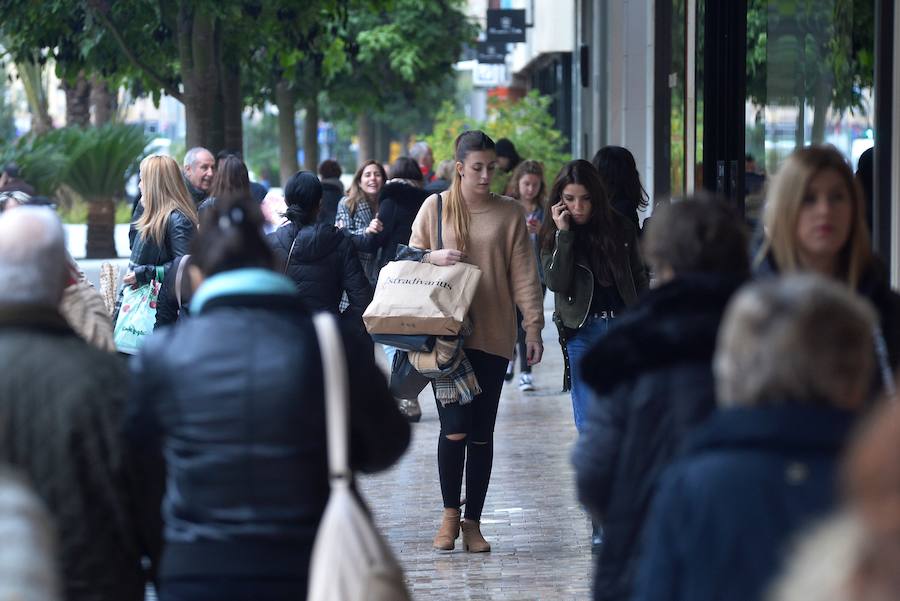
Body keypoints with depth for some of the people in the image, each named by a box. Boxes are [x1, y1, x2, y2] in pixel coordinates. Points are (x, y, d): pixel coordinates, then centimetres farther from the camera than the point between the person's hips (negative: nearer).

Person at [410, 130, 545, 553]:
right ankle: (450, 514, 8)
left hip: (493, 335, 1)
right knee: (454, 427, -10)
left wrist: (533, 326, -2)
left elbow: (524, 275, 4)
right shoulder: (435, 207, 4)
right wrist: (434, 257, -10)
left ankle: (473, 522, 14)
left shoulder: (509, 213, 5)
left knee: (481, 434, 4)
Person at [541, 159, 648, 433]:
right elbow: (556, 282, -12)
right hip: (581, 331, -1)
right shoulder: (553, 235, 1)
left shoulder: (620, 228, 4)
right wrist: (564, 234, -14)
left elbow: (639, 277, 12)